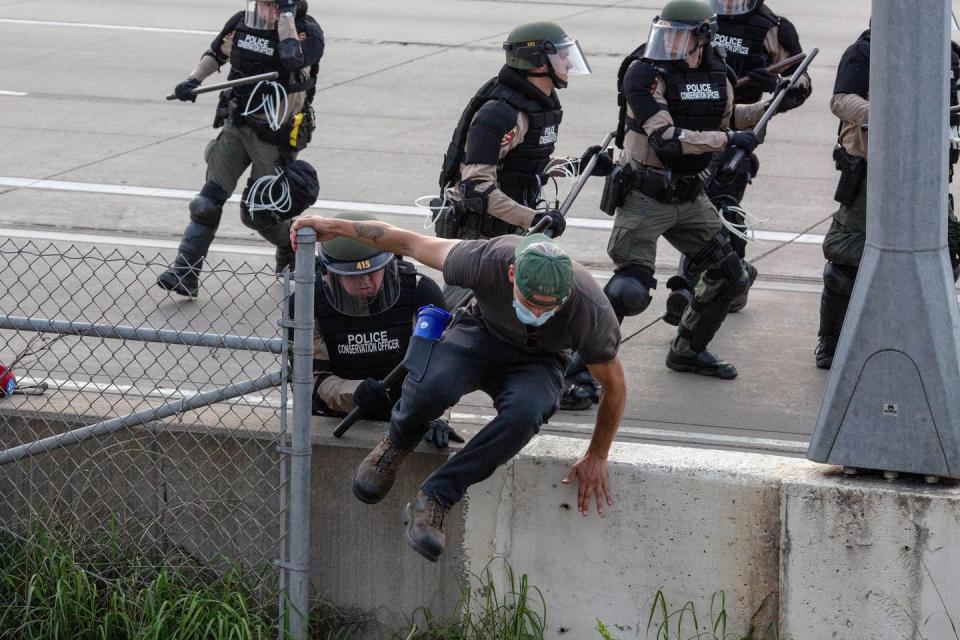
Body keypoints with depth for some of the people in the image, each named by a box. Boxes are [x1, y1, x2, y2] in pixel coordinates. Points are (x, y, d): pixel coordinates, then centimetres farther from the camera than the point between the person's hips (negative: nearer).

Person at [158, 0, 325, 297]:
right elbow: (215, 54, 16)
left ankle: (292, 250, 32)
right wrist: (193, 80, -1)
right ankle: (185, 273, -5)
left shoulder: (306, 31, -15)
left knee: (257, 213, 1)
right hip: (236, 125, 5)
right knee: (209, 199, -5)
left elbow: (294, 61, -36)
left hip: (275, 136, -5)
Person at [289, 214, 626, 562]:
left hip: (536, 363, 0)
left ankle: (436, 498, -25)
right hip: (483, 335, 0)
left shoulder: (592, 311, -31)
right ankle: (397, 446, 1)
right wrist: (336, 227, -9)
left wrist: (596, 458, -2)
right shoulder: (488, 260, -33)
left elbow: (615, 387, -12)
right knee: (431, 385, -35)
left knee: (525, 412, -38)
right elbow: (411, 243, -16)